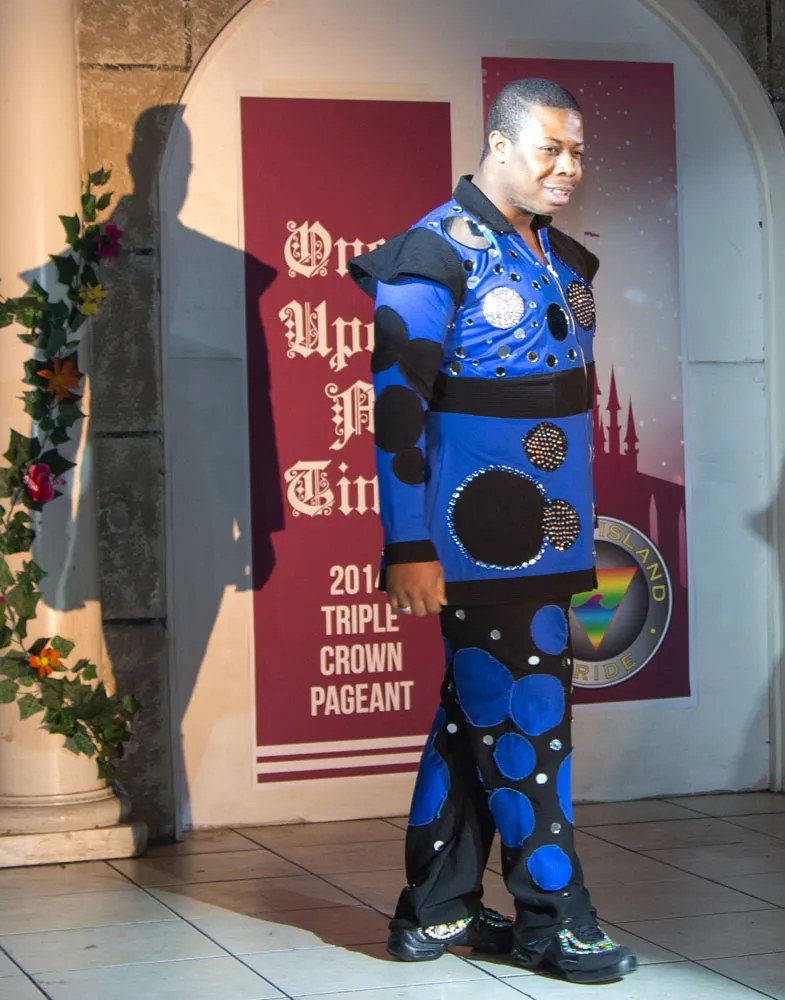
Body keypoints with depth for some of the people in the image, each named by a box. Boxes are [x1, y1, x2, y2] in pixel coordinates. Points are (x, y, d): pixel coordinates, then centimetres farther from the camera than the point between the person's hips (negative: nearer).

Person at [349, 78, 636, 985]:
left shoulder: (561, 257, 14)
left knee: (477, 714, 13)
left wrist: (576, 525, 20)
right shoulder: (438, 253, -12)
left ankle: (435, 912, 22)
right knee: (523, 717, -5)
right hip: (476, 535, -8)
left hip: (545, 533, 8)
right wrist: (408, 550, -19)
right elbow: (398, 401, -16)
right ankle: (552, 918, 6)